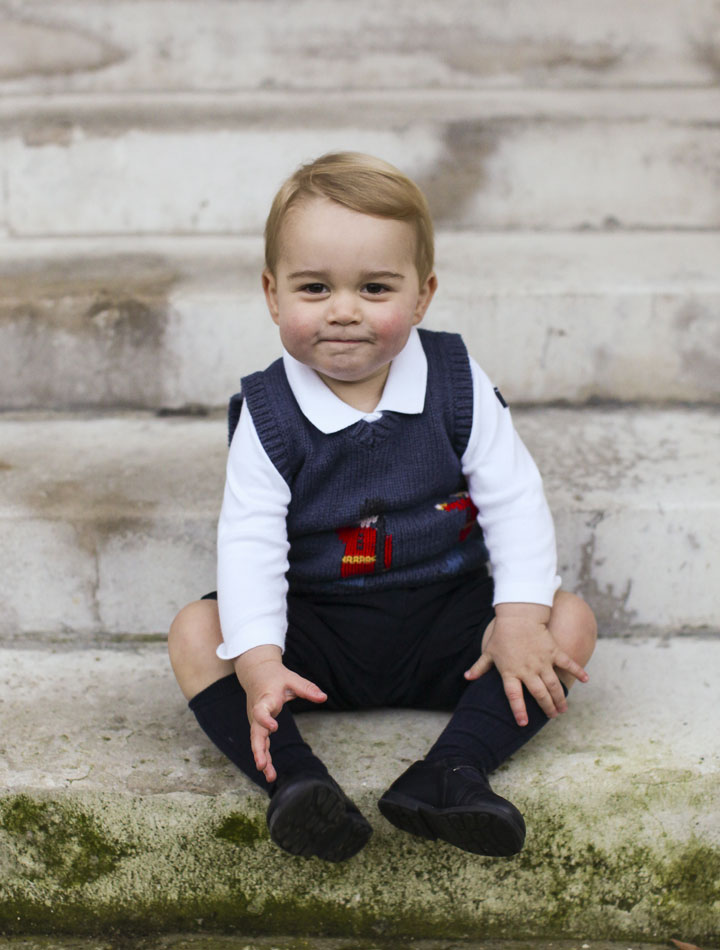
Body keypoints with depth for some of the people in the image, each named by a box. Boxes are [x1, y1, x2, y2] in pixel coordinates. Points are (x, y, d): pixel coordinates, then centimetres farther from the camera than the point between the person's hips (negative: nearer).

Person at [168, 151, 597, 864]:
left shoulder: (457, 385, -7)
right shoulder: (267, 414, -10)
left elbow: (513, 499, -6)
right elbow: (250, 540, -16)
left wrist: (521, 615, -20)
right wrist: (256, 658, -30)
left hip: (445, 619, 1)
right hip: (318, 630, -1)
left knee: (570, 621, -19)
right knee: (195, 631, -22)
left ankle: (452, 771, -32)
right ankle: (294, 782, -35)